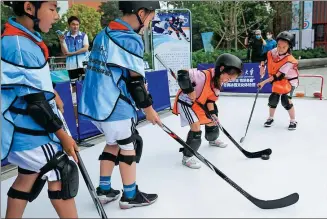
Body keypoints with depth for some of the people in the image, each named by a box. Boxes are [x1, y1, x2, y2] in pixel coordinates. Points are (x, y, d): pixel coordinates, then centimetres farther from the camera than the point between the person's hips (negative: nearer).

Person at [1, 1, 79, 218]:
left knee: (29, 176, 19)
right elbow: (34, 101, -24)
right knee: (62, 173, 0)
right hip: (26, 131, -9)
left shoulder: (25, 37, 4)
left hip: (28, 128, 9)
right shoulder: (19, 46, -25)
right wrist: (62, 134, -17)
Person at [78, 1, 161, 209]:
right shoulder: (130, 39, -15)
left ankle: (104, 190, 28)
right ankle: (130, 196, 20)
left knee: (113, 142, 22)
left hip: (95, 103, 9)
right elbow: (134, 80, -15)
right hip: (115, 106, -8)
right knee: (129, 145, 8)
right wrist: (148, 107, -4)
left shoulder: (104, 34, 12)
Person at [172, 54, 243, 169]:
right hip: (186, 101, -9)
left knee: (211, 122, 21)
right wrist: (189, 91, -34)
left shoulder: (219, 82, -5)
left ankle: (212, 140, 54)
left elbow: (211, 98, 2)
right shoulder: (204, 75, -34)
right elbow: (182, 74, -40)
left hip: (199, 102, 9)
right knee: (196, 128, -18)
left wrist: (212, 113, -8)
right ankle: (187, 157, -5)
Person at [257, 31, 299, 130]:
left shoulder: (289, 60, -31)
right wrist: (263, 66, -1)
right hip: (278, 80, 5)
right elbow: (267, 56, 9)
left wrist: (264, 82, -33)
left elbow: (278, 76, -31)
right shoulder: (273, 51, -16)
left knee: (285, 100, -16)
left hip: (290, 80, -5)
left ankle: (293, 121, 3)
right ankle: (270, 118, 23)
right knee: (273, 98, 1)